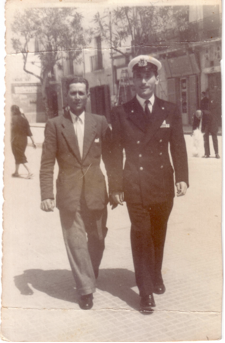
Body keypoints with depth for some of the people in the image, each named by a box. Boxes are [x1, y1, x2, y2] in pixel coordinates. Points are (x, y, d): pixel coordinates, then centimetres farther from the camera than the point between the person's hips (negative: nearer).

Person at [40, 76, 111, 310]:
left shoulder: (100, 122, 4)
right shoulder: (54, 125, 0)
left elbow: (109, 156, 8)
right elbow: (47, 164, -2)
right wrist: (46, 195, -9)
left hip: (96, 191, 2)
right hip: (69, 194, -2)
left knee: (97, 238, 13)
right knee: (76, 241, 0)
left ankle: (90, 275, 38)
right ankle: (86, 289, 14)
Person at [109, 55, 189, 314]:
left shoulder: (170, 111, 5)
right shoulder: (120, 113, -1)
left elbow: (178, 147, 3)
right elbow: (116, 153, -1)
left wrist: (182, 177, -7)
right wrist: (115, 187, -4)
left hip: (163, 185, 3)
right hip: (135, 186, -2)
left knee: (158, 234, 16)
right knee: (141, 236, -1)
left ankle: (156, 276, 37)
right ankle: (146, 292, 10)